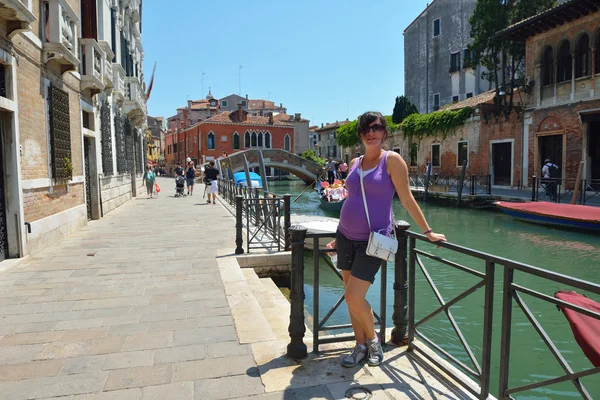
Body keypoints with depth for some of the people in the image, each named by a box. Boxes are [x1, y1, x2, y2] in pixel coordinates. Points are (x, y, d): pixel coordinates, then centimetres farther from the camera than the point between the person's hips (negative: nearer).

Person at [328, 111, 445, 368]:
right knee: (351, 297, 10)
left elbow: (407, 199, -6)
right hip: (346, 237, 6)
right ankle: (361, 346, 28)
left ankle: (373, 339, 19)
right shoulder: (355, 163, 10)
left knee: (354, 298, -10)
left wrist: (427, 232, -5)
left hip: (371, 241, -6)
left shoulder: (392, 160, -7)